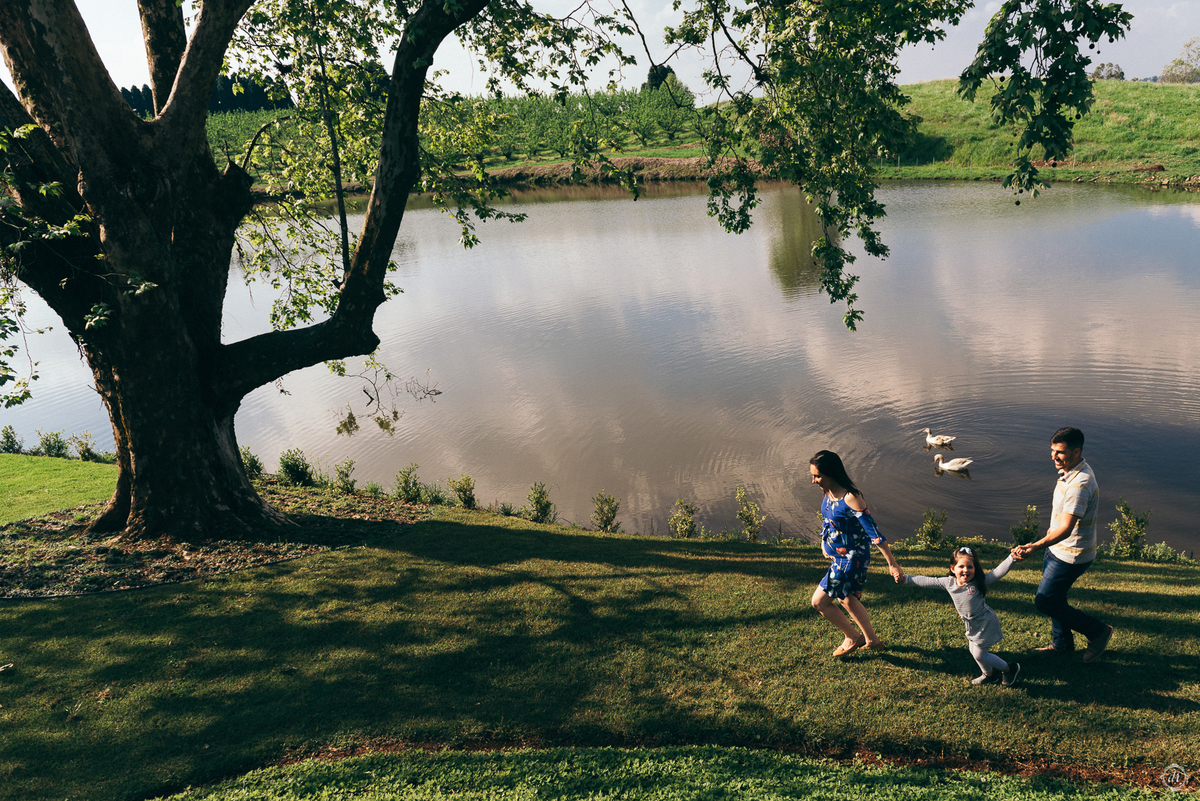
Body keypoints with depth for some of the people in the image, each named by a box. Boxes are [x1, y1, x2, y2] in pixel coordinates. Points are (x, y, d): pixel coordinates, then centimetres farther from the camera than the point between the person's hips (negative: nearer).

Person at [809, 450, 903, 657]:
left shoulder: (851, 498, -30)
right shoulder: (828, 492, -4)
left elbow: (874, 532, -28)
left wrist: (892, 563, -25)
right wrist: (824, 543, 16)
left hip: (853, 558, -9)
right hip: (838, 556, 9)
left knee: (819, 601, -3)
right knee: (846, 599, 25)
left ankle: (853, 638, 19)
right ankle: (872, 640, 45)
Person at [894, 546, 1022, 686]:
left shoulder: (979, 582, -23)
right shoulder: (949, 583, -11)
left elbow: (998, 572, -31)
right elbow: (926, 581, -6)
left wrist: (1011, 558, -44)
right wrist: (905, 579, -7)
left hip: (985, 622, -6)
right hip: (971, 625, 6)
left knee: (979, 655, 0)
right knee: (973, 650, 18)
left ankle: (1011, 668, 24)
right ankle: (989, 675, 45)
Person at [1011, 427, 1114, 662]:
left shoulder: (1080, 484, -31)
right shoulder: (1070, 471, 1)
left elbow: (1065, 529, -34)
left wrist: (1034, 547, -42)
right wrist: (1053, 527, 31)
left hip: (1071, 555, -10)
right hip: (1058, 549, 10)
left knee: (1044, 602, -1)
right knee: (1054, 597, 21)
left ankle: (1097, 631, 15)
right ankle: (1062, 643, 39)